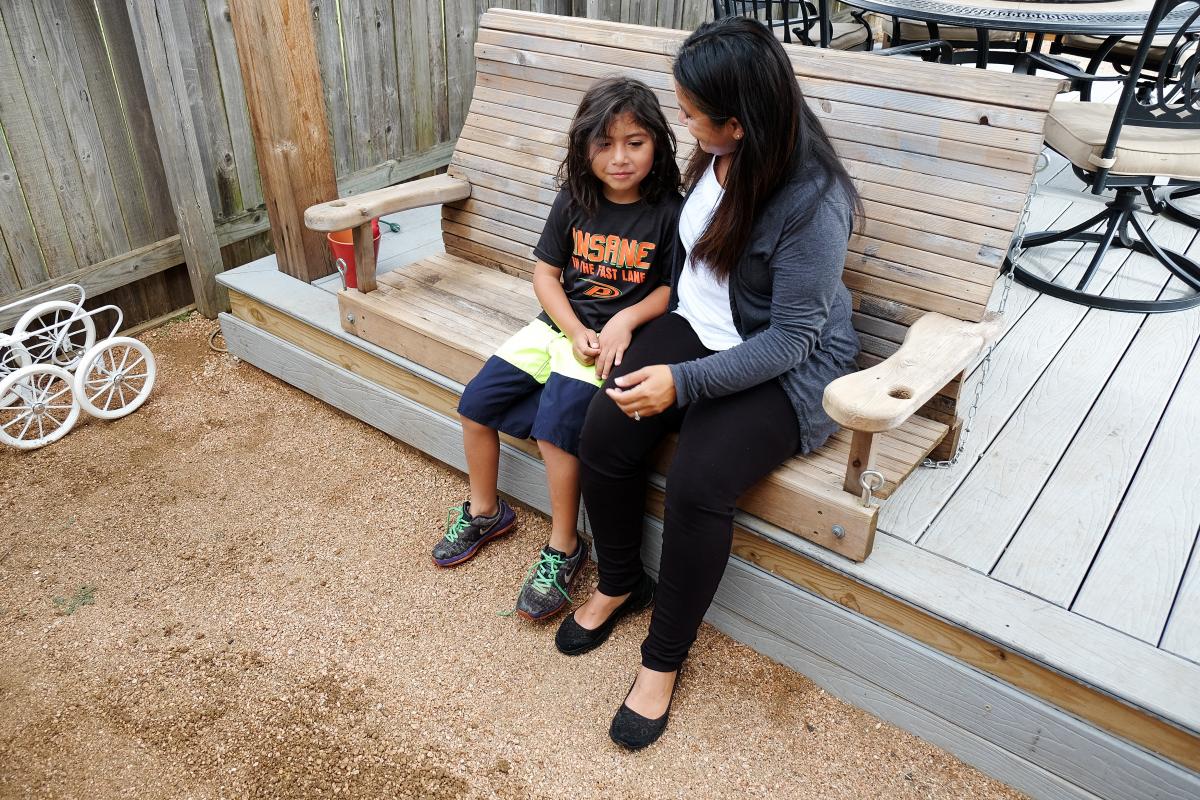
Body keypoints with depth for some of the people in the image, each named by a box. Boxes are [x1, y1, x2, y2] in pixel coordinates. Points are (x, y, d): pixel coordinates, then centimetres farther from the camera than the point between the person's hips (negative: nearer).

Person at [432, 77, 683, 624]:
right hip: (560, 325, 6)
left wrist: (625, 320, -21)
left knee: (555, 424, -25)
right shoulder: (574, 202, 1)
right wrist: (576, 331, -11)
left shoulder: (669, 213, -11)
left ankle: (563, 548, -4)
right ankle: (484, 511, 22)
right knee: (475, 403, -1)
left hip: (617, 337, -5)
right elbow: (545, 275, 3)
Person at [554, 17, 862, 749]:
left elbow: (789, 339, -24)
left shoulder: (812, 202, -26)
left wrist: (684, 382, -32)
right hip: (702, 327, 7)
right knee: (604, 434, -15)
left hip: (788, 364, -6)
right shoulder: (718, 156, -5)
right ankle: (621, 583, 13)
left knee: (699, 481, -28)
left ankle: (664, 660, -2)